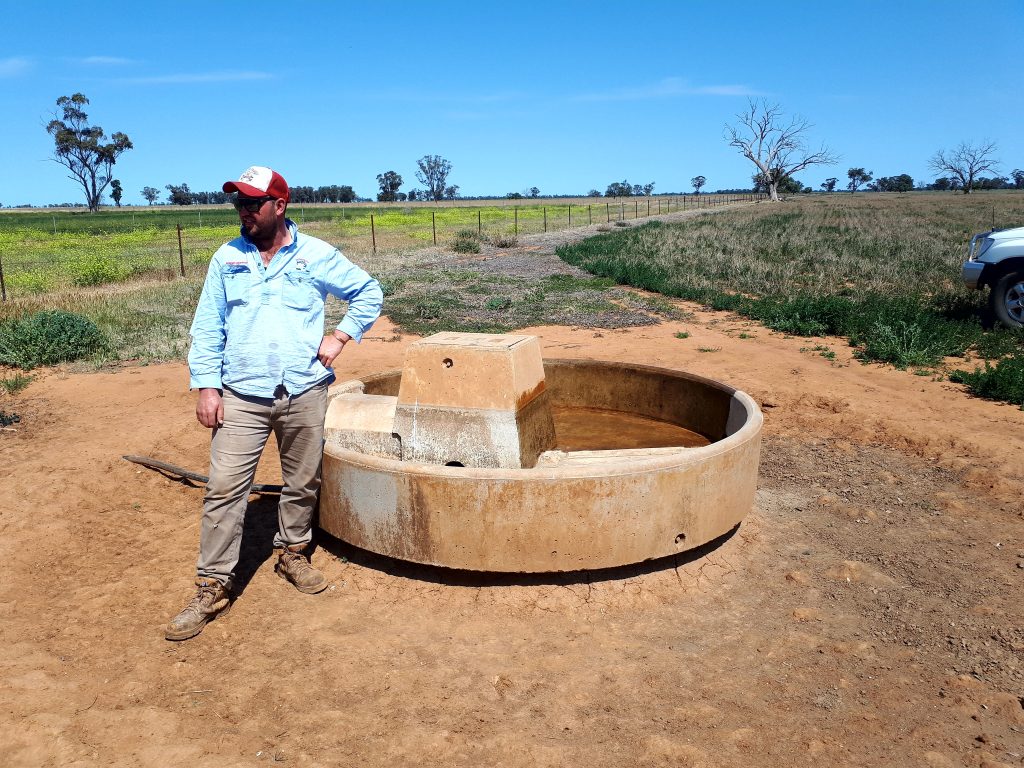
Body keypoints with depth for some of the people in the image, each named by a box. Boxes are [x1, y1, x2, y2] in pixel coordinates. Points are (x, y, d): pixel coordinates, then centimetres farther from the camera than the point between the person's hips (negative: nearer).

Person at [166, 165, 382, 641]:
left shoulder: (316, 256, 0)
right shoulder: (227, 259, 5)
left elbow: (369, 293, 10)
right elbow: (207, 328, 5)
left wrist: (340, 336, 0)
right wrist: (206, 386, -3)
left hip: (304, 393, 0)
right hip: (241, 396, 0)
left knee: (303, 484, 12)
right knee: (224, 489, -4)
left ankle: (293, 553, 35)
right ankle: (212, 588, 6)